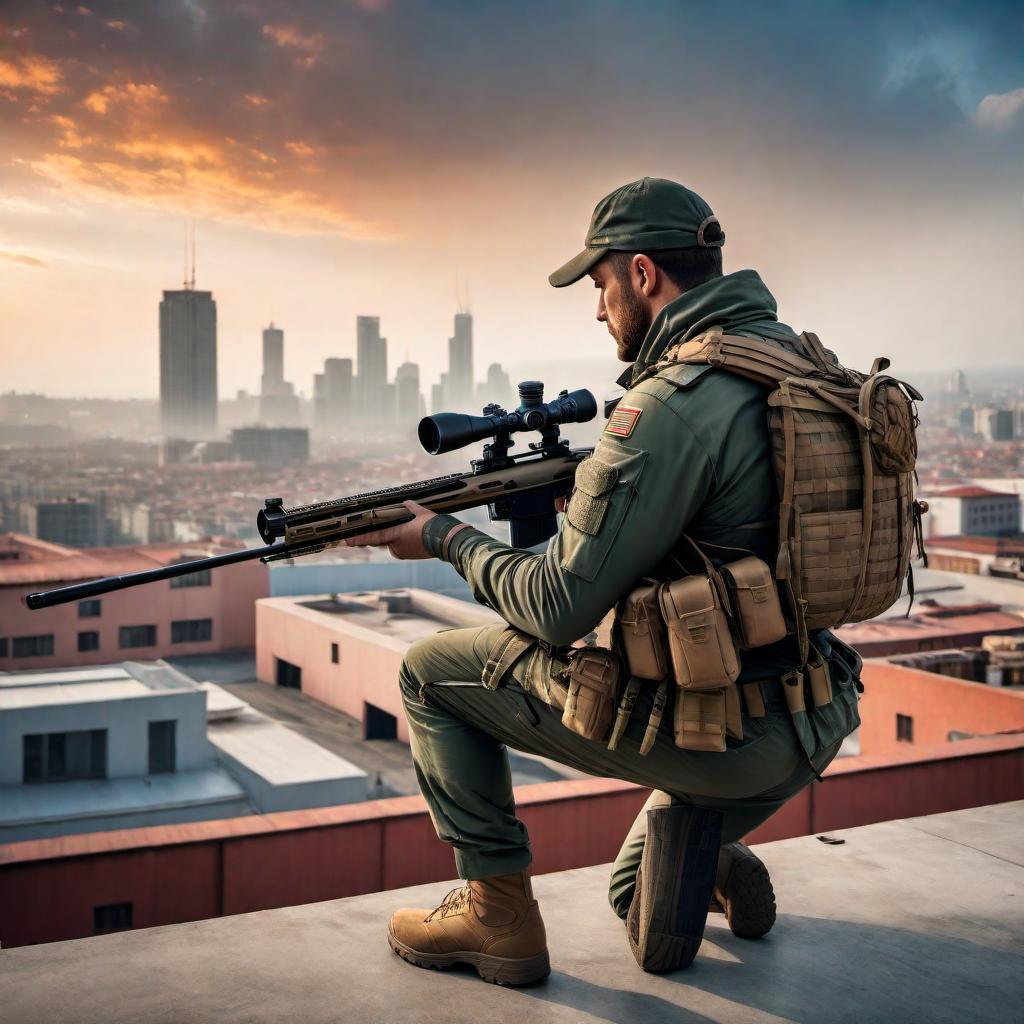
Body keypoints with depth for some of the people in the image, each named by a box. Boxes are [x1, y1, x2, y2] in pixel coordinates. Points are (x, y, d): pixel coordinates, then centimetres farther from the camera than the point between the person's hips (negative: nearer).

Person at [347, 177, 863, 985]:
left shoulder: (669, 404, -22)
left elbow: (559, 611, -19)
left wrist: (448, 538, -3)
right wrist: (585, 487, 11)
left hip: (720, 732, -9)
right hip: (815, 728, 9)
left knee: (435, 670, 7)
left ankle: (498, 913, 9)